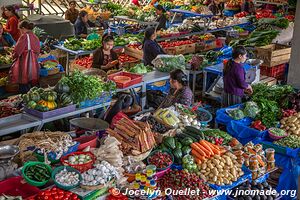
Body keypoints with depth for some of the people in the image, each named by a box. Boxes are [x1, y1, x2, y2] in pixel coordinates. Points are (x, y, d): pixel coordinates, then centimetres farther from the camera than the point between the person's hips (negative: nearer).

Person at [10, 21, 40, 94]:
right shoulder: (35, 37, 7)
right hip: (34, 63, 7)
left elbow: (17, 50, -10)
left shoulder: (24, 36, -12)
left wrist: (14, 55, 9)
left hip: (25, 64, -7)